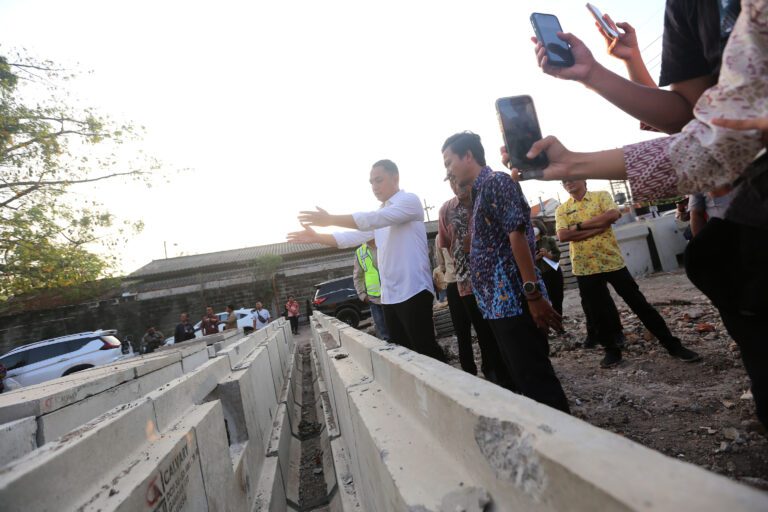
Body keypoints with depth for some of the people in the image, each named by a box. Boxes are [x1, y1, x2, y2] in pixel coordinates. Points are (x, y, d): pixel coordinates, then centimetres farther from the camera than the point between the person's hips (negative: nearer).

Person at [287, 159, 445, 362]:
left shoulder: (409, 200, -5)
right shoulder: (380, 213, 21)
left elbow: (372, 220, -19)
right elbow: (351, 237, 14)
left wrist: (330, 219, -19)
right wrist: (316, 237, 5)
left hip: (413, 292, -8)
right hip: (390, 295, 8)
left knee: (426, 350, -4)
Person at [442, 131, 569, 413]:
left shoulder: (497, 182, -8)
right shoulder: (481, 192, 20)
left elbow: (518, 236, -17)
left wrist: (534, 295, -21)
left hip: (513, 301, -9)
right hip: (498, 304, 9)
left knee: (537, 380, -2)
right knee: (523, 379, 16)